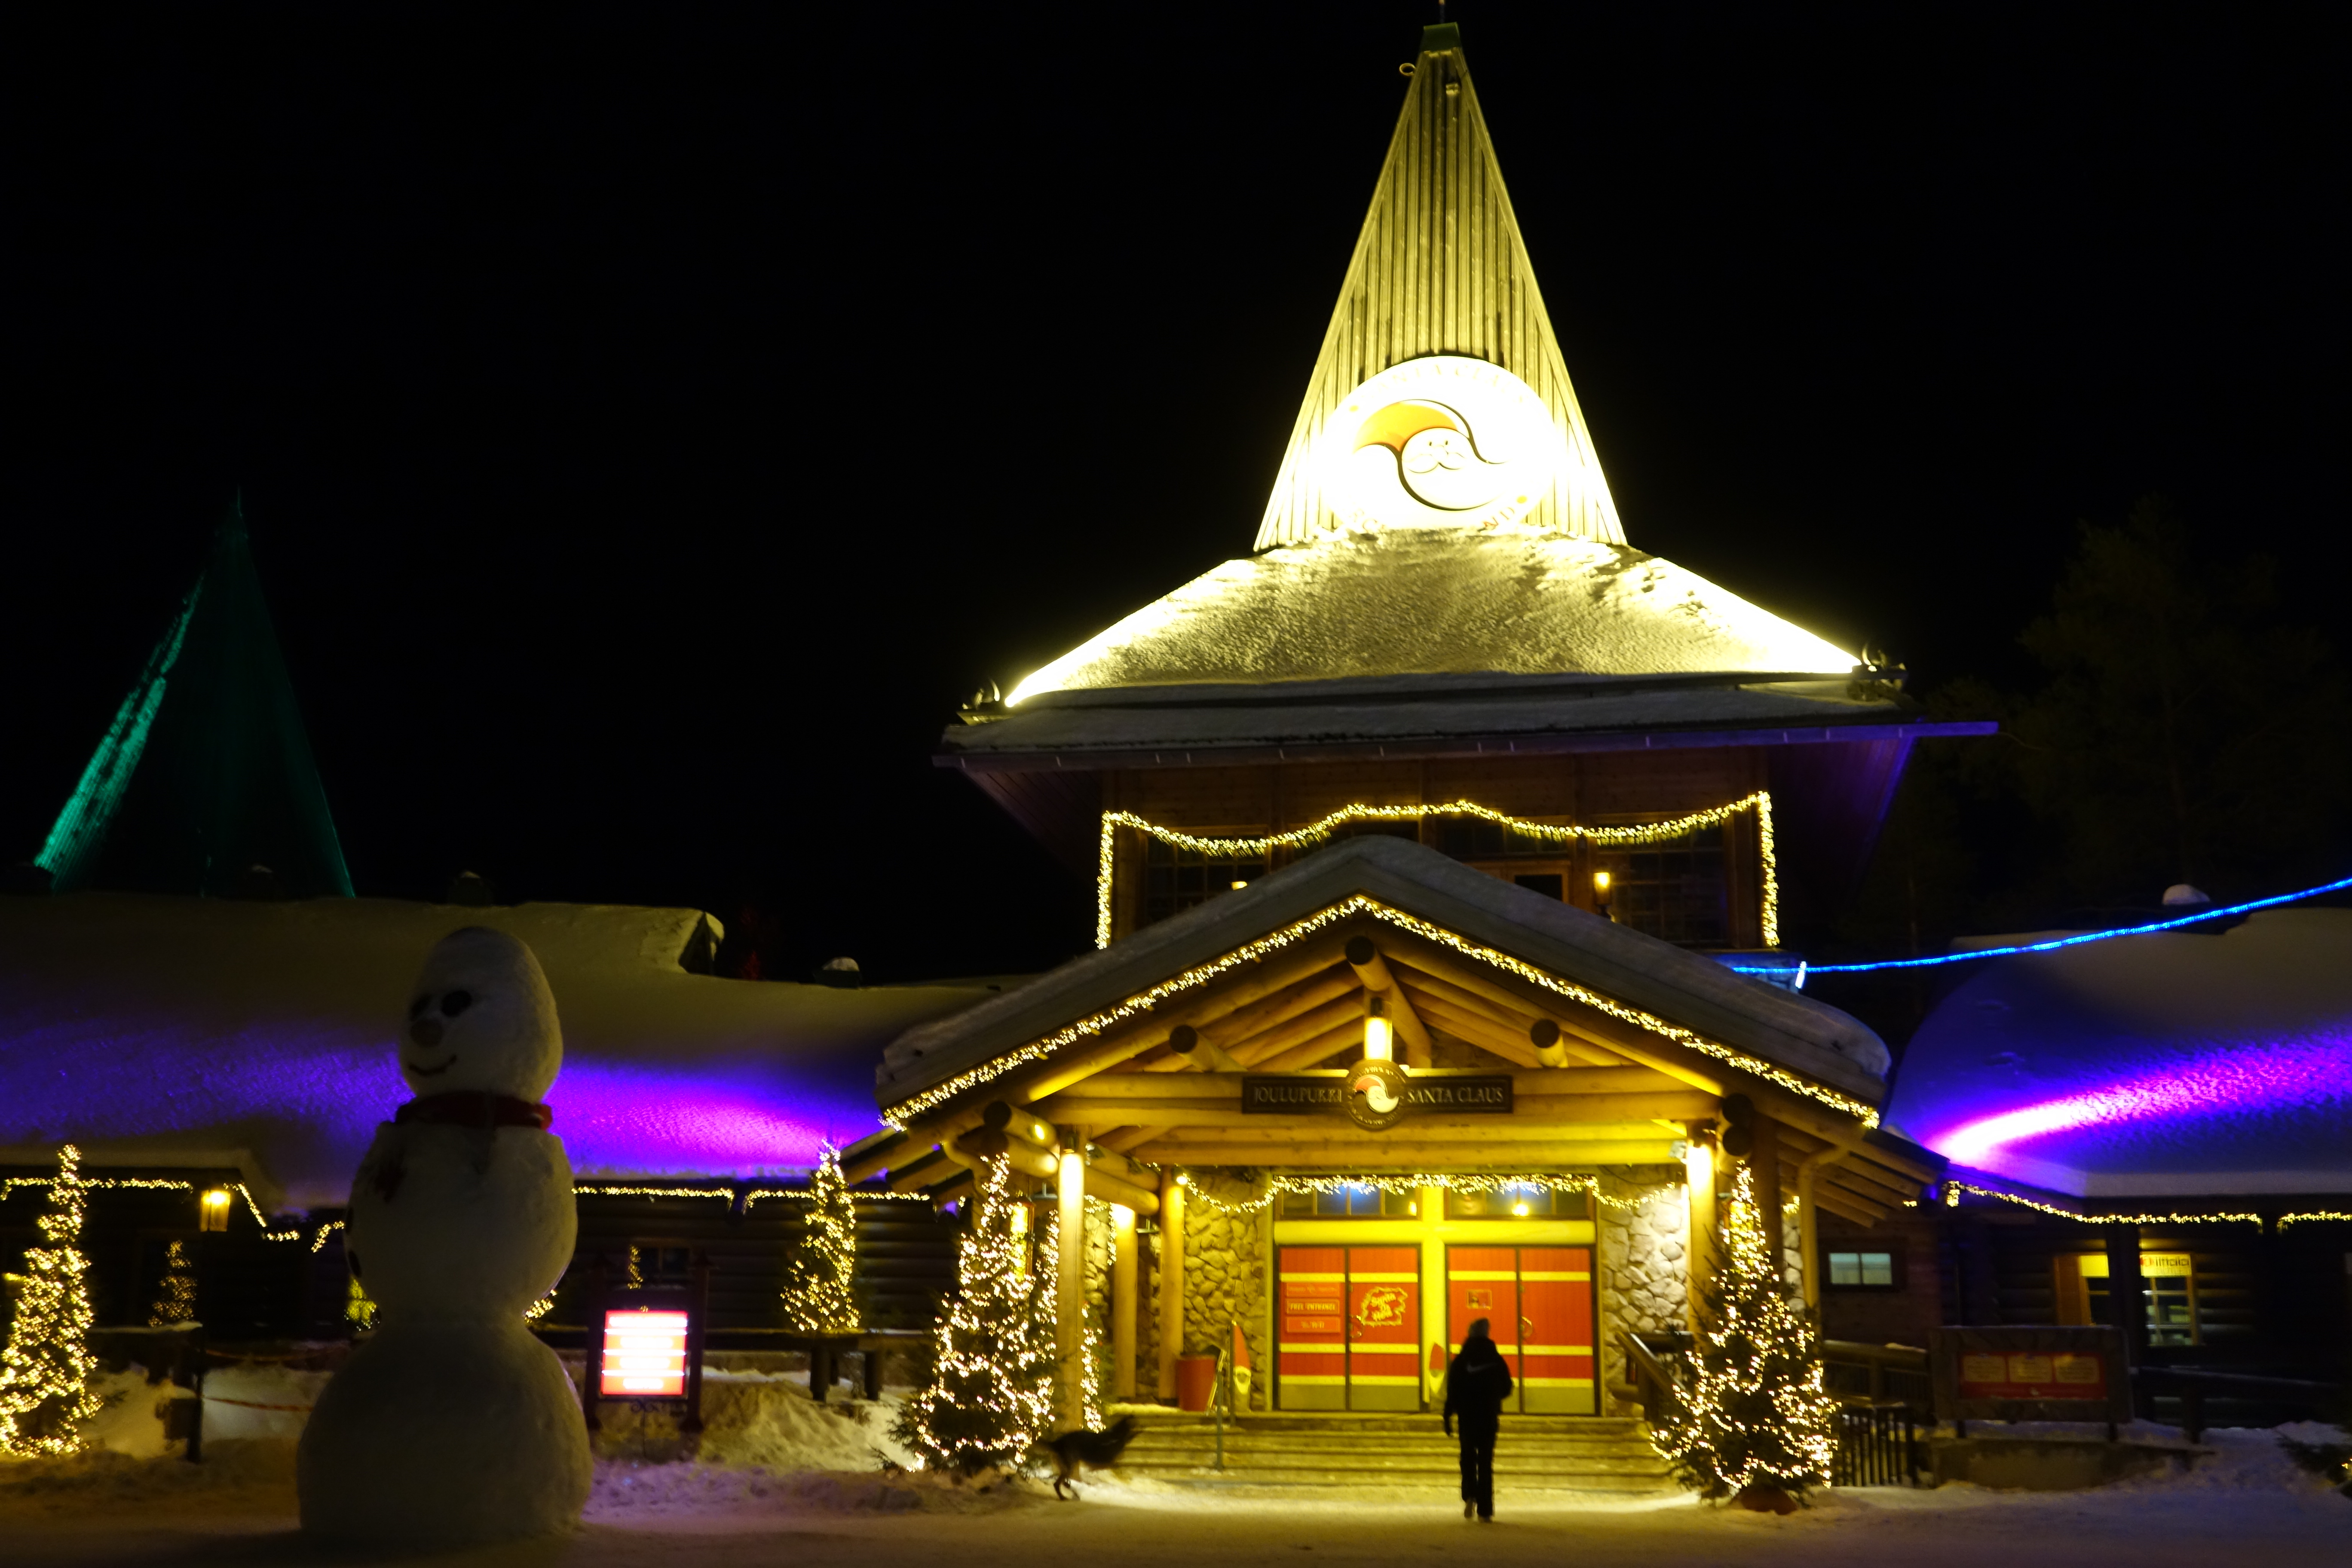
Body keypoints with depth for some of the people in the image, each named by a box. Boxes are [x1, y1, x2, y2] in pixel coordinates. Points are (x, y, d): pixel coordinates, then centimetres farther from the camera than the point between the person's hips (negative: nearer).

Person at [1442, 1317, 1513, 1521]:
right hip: (1490, 1418, 1)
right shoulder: (1496, 1360, -1)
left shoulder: (1460, 1361, -5)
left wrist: (1448, 1419, -2)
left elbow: (1452, 1392, -7)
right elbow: (1507, 1389, 4)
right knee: (1486, 1462, 6)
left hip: (1467, 1417, -1)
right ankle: (1485, 1509, 2)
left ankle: (1470, 1495, -9)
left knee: (1468, 1458, 14)